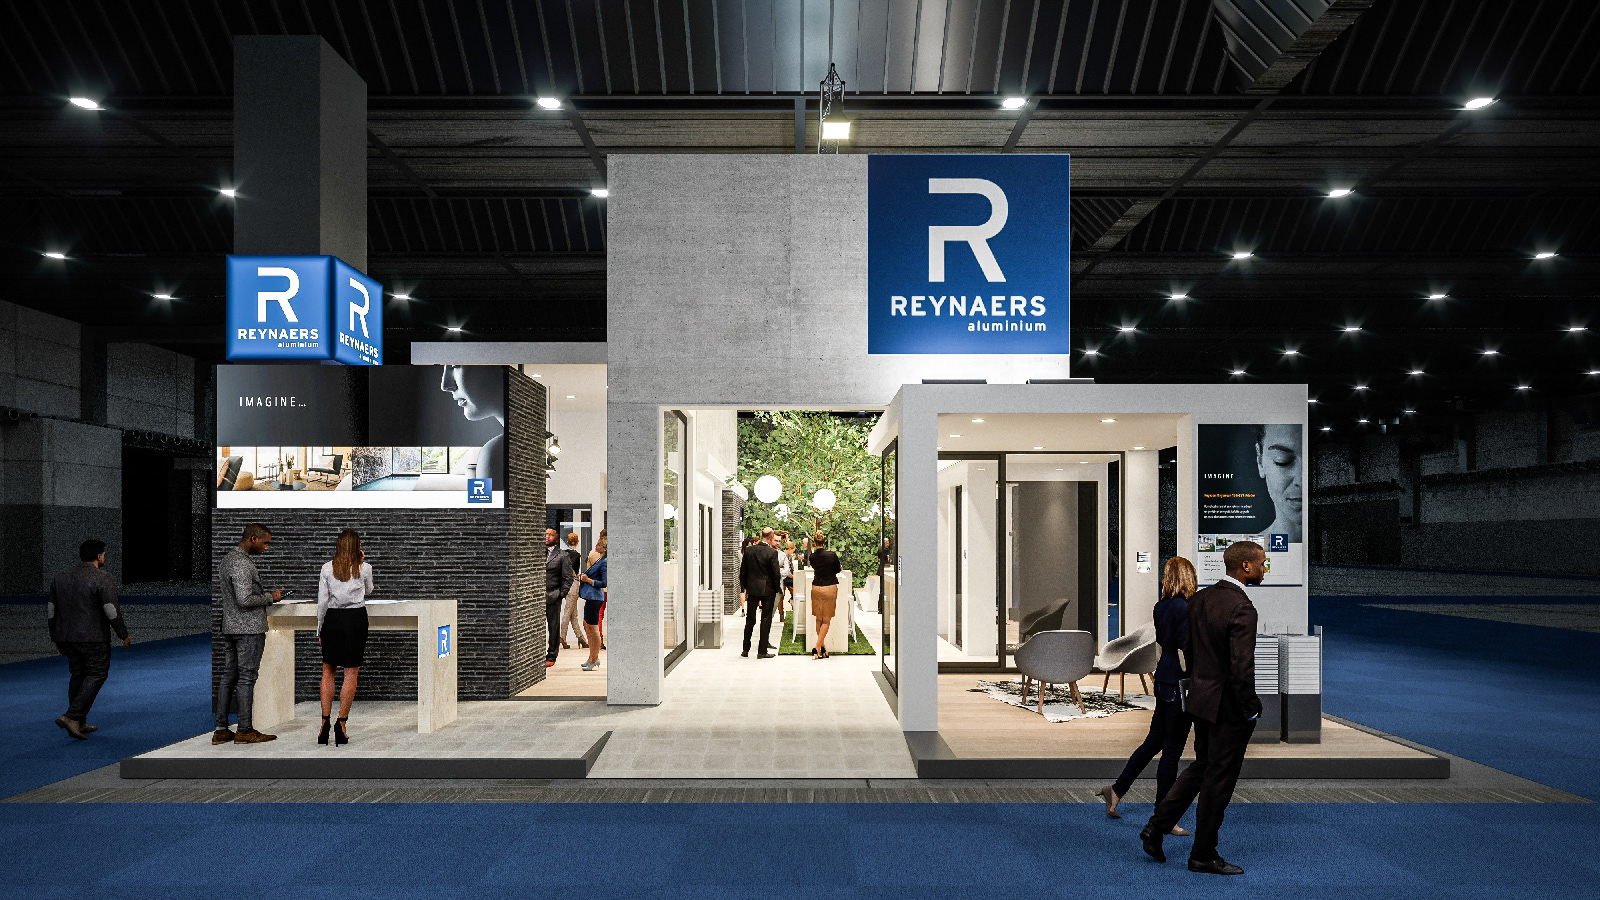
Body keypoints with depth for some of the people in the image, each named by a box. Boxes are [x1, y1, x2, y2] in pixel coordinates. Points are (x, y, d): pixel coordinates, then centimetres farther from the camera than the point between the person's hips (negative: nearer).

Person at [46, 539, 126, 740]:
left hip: (66, 638, 7)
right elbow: (111, 610, -15)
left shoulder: (60, 578, 11)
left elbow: (50, 612, 15)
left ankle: (80, 723, 15)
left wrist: (56, 639, 22)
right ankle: (71, 716, -10)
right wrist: (124, 635, -5)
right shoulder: (103, 578, -11)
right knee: (96, 674, 2)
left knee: (78, 674, 14)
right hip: (93, 638, -7)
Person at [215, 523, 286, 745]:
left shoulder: (227, 559, 14)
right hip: (249, 629, -10)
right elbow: (245, 600, -23)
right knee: (246, 678, -4)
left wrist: (264, 594, 17)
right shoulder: (243, 564, -18)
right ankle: (245, 731, 1)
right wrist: (270, 597, -10)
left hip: (229, 627, 10)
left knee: (228, 676, 10)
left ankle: (221, 730, 13)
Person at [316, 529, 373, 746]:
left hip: (332, 619, 1)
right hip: (356, 618, -1)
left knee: (327, 670, 13)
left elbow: (322, 601, 0)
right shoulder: (364, 568, -2)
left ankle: (325, 723, 10)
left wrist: (319, 630, 10)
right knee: (351, 672, 3)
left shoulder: (327, 568, 0)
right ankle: (341, 724, 1)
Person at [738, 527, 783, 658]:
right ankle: (762, 651, 5)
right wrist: (777, 589, 2)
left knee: (750, 619, 13)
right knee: (766, 619, 4)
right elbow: (776, 573, -13)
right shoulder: (772, 553, -14)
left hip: (752, 589, 4)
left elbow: (743, 571, 6)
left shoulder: (749, 550, 0)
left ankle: (746, 649, 19)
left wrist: (745, 587, 16)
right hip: (767, 589, -4)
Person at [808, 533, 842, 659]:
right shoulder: (832, 555, -12)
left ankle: (823, 647, 15)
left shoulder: (813, 557, -4)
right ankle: (817, 648, -8)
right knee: (826, 621, 3)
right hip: (830, 588, -3)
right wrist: (840, 567, 26)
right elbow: (838, 570, 3)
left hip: (816, 588, 3)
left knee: (819, 620, 13)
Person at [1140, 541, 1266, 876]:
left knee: (1201, 766, 22)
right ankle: (1203, 855, 19)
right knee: (1219, 780, 6)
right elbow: (1242, 668, -25)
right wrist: (1251, 708, -12)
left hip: (1200, 696, 8)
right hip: (1228, 706, -8)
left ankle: (1156, 827, 20)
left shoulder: (1199, 598, 3)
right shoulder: (1242, 609, -23)